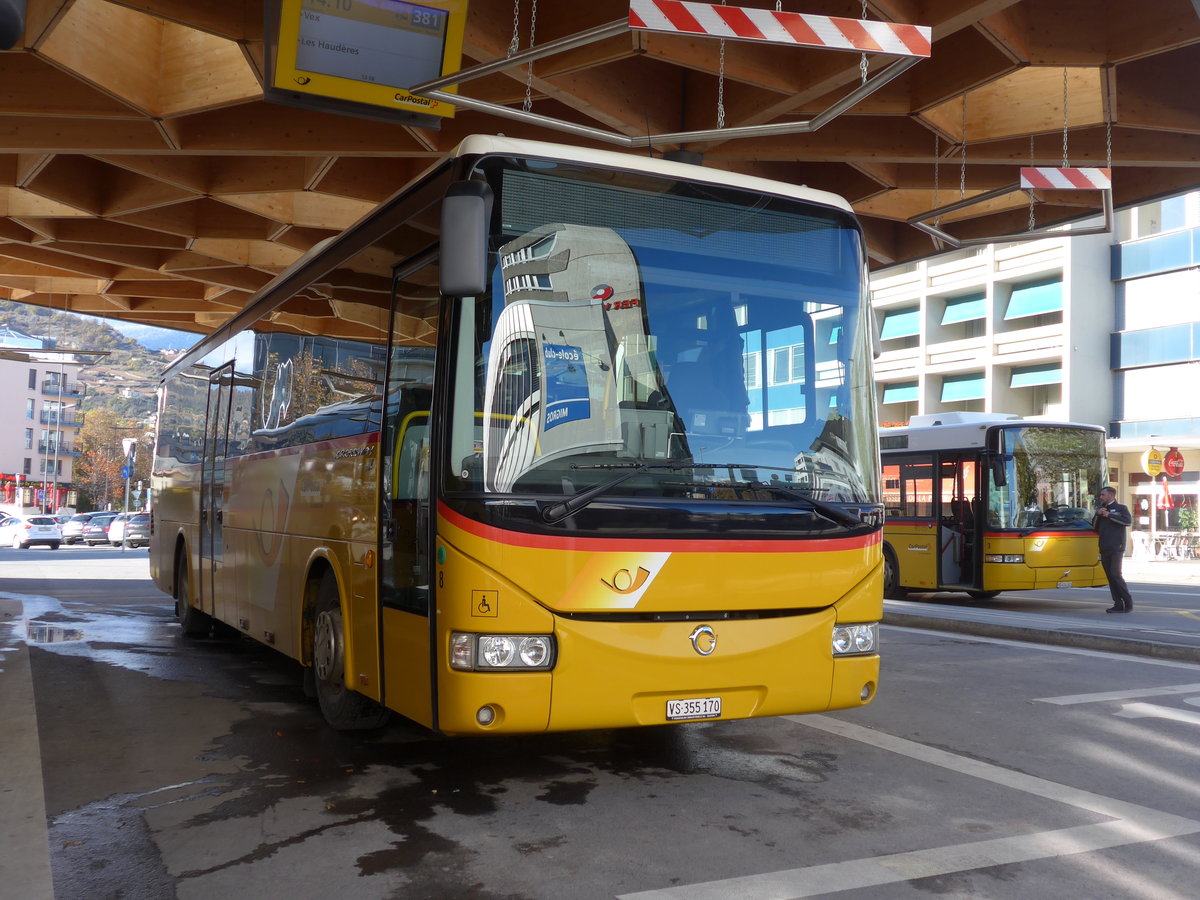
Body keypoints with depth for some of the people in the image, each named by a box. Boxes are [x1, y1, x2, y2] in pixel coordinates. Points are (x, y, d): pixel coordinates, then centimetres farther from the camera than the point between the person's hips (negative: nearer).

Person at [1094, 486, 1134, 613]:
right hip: (1104, 549, 6)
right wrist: (1097, 514, 3)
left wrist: (1109, 515, -11)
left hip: (1116, 548, -6)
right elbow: (1095, 527, 19)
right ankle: (1118, 604, 3)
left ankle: (1128, 602, -4)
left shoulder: (1120, 508, 4)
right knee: (1110, 577, 1)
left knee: (1115, 574, -15)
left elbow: (1128, 521, -14)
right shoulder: (1101, 510, 22)